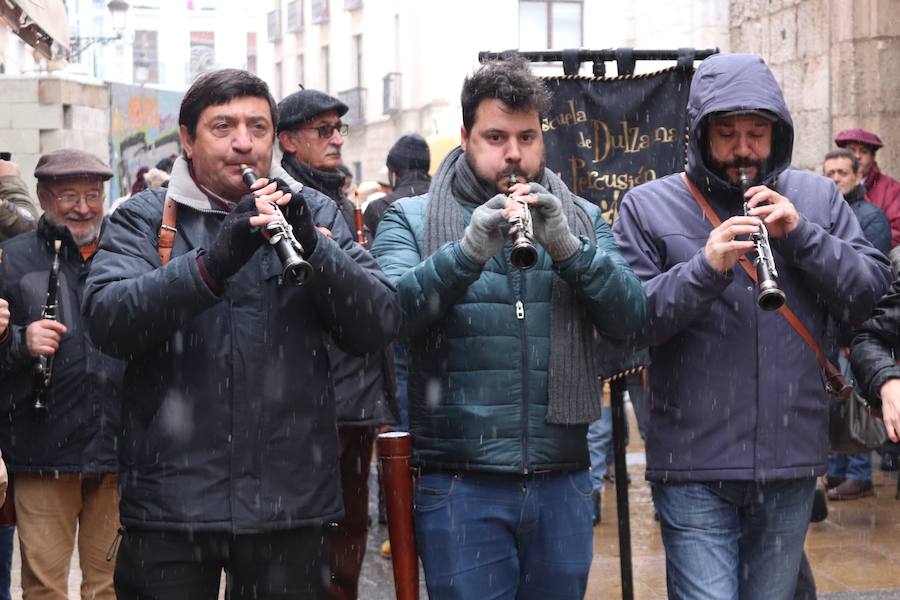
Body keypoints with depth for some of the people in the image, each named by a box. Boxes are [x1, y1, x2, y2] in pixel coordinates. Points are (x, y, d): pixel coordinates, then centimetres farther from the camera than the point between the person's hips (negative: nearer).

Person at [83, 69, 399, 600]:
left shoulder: (314, 214, 8)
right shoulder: (143, 219, 3)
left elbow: (379, 326, -2)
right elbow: (107, 320, -13)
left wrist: (312, 244, -18)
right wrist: (213, 261, -27)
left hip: (292, 501, 1)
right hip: (169, 499, -1)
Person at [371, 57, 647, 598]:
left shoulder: (581, 219, 12)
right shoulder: (412, 220, 5)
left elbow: (628, 318, -1)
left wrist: (567, 247, -16)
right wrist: (468, 250, -26)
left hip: (563, 481, 3)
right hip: (460, 486, -3)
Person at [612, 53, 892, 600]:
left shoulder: (817, 199, 9)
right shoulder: (648, 207, 0)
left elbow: (871, 294, 2)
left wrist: (802, 236, -11)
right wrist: (704, 268, -22)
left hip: (792, 463, 3)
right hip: (693, 467, -3)